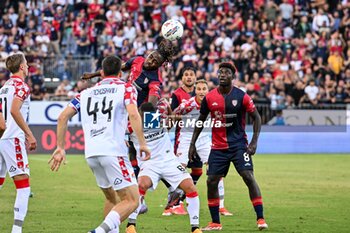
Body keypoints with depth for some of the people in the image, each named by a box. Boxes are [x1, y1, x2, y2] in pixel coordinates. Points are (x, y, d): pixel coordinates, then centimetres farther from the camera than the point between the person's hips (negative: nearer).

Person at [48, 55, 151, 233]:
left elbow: (63, 116, 12)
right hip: (113, 150, -6)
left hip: (91, 153, 6)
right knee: (132, 201, -5)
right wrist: (142, 143, -8)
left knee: (111, 198, 24)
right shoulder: (126, 88, 7)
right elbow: (133, 114, -11)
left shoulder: (87, 93, 20)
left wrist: (60, 147, 16)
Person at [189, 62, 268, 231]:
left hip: (238, 144, -3)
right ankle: (215, 222, 11)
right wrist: (192, 144, 8)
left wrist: (254, 141, -10)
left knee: (249, 177, -15)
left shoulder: (241, 96, -7)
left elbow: (256, 117, 0)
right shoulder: (209, 98, 0)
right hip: (218, 146, 3)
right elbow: (200, 121, 12)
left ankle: (260, 219, -9)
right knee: (211, 182, -2)